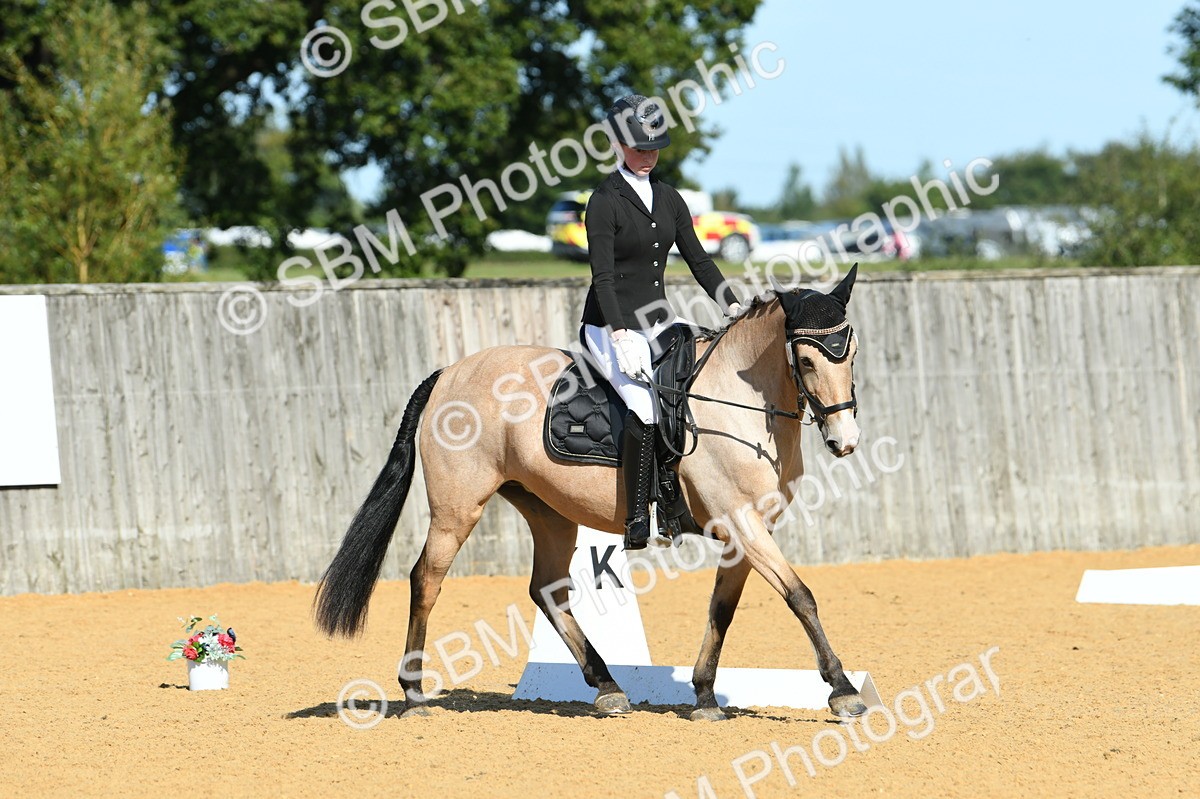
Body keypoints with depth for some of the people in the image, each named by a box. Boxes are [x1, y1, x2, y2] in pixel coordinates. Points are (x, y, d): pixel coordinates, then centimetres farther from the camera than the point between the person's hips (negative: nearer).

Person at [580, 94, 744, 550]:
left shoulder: (668, 199, 12)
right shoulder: (605, 201, -9)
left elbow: (698, 260, 14)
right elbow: (602, 277, -16)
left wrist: (733, 307, 1)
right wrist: (621, 337, -25)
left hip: (658, 321, 7)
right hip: (611, 325, -7)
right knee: (648, 406, -27)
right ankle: (636, 524, -24)